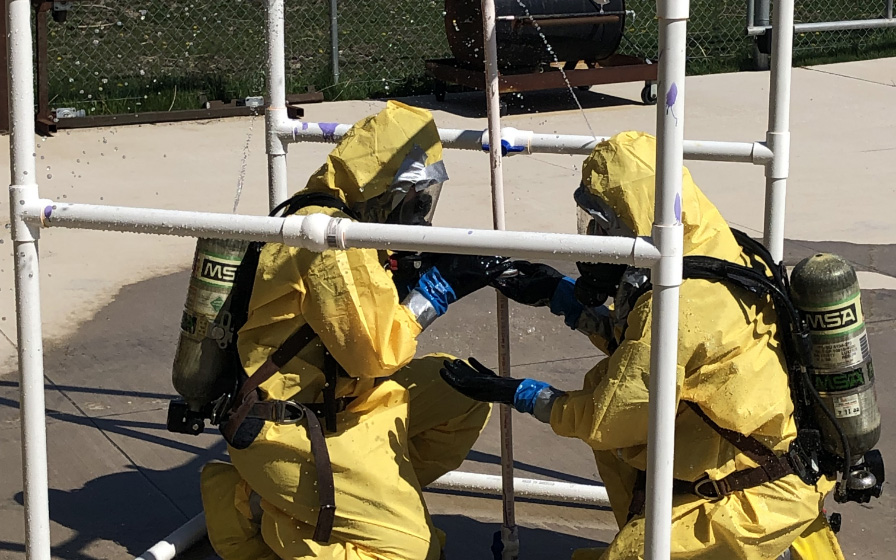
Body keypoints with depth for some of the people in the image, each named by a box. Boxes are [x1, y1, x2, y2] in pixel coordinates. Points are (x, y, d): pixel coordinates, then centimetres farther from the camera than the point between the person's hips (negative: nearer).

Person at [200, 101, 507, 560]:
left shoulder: (341, 222, 9)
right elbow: (373, 350, -23)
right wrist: (439, 286, -16)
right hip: (284, 430, -10)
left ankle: (379, 493, 6)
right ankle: (264, 514, 0)